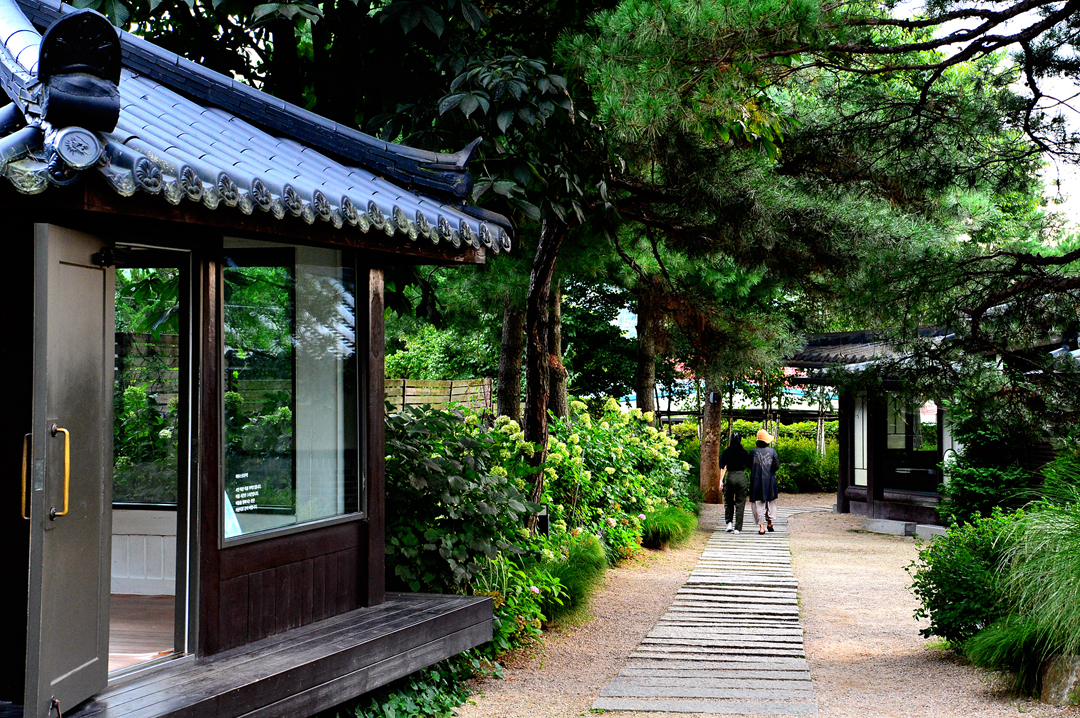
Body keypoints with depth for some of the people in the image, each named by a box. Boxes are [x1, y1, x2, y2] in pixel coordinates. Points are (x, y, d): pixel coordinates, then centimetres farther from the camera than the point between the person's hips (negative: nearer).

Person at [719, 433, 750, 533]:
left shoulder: (726, 452, -2)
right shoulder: (743, 452, -1)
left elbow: (723, 468, -4)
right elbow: (749, 466, 1)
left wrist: (721, 481, -1)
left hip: (730, 477, 0)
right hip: (741, 477, 0)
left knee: (728, 501, 18)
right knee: (740, 503, 6)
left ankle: (729, 522, 3)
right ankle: (737, 528, 4)